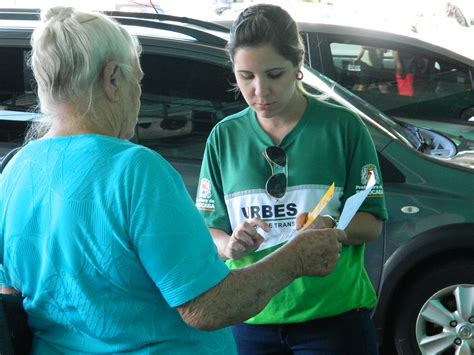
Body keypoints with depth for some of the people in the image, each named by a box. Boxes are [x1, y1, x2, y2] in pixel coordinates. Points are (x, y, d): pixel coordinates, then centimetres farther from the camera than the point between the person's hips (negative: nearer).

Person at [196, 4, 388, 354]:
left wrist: (330, 228, -24)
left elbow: (372, 224, -3)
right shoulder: (224, 136, 2)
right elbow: (209, 231, 3)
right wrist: (230, 245, -19)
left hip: (334, 315, -2)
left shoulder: (343, 126, -4)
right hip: (251, 320, 2)